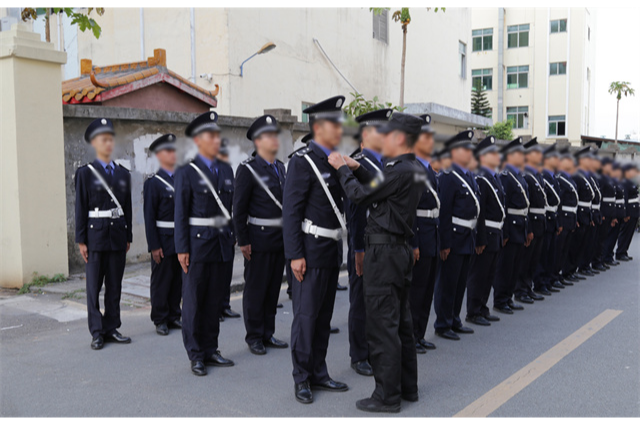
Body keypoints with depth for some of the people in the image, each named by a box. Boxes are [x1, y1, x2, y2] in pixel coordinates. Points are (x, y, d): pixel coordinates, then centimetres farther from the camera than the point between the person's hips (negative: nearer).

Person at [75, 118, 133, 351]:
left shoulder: (123, 173, 10)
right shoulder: (85, 173, -1)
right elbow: (80, 208, -3)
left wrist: (128, 236, 10)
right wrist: (81, 240, -6)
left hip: (118, 235, 4)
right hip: (96, 235, -4)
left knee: (115, 286, 8)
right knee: (94, 286, 2)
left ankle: (111, 329, 18)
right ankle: (97, 332, 11)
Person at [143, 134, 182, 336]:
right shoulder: (153, 183, -7)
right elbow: (149, 217, -10)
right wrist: (154, 246, -14)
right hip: (164, 240, -5)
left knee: (178, 280, 12)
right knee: (161, 281, 4)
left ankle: (174, 316, 23)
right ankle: (160, 320, 15)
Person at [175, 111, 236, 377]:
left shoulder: (226, 170, 11)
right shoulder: (187, 172, -5)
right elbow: (181, 213, -7)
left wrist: (232, 237, 9)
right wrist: (182, 248, -11)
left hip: (222, 244, 5)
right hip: (198, 243, -5)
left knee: (216, 300, 11)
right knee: (194, 301, 3)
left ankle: (210, 350, 23)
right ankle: (196, 355, 15)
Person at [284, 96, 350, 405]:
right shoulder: (302, 161, -11)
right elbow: (291, 211, -14)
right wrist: (295, 255, -18)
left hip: (332, 251, 8)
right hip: (311, 251, -8)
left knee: (324, 316, 13)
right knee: (306, 315, 0)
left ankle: (318, 374, 24)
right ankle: (302, 379, 13)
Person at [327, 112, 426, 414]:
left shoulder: (399, 171, -19)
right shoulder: (416, 171, 11)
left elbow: (361, 195, -14)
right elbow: (380, 188, 16)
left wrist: (343, 169, 0)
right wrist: (357, 169, 14)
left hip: (384, 252, -10)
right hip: (401, 250, 10)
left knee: (382, 326, -2)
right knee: (401, 322, 17)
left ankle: (387, 397, 7)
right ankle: (407, 388, 28)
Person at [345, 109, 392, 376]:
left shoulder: (385, 165, 14)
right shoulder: (357, 165, -11)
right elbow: (354, 210, -15)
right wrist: (359, 250, -17)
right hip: (365, 246, -7)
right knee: (361, 302, 4)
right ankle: (359, 357, 17)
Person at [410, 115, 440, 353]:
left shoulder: (429, 169, 16)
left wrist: (439, 241, 17)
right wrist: (413, 244, -22)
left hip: (432, 237, 9)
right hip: (419, 236, -9)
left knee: (427, 288, 14)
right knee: (416, 288, -1)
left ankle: (419, 335, 25)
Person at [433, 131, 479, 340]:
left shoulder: (469, 176, 14)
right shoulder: (448, 176, -13)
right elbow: (444, 211, -17)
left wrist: (475, 237, 15)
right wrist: (445, 243, -19)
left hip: (468, 238, 9)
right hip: (454, 237, -9)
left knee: (461, 282, 15)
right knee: (447, 282, 1)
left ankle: (454, 321, 27)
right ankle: (443, 325, 11)